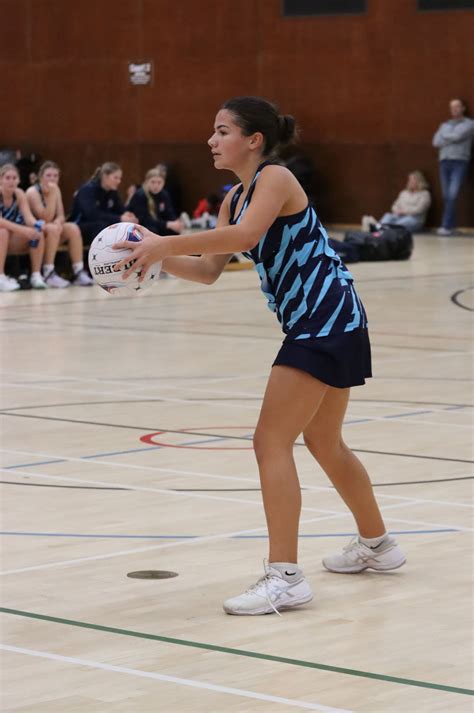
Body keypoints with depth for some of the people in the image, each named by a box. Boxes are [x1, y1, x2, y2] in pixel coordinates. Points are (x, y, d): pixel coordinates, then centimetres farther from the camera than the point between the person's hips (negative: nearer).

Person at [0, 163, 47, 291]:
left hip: (11, 242, 5)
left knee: (38, 232, -18)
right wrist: (22, 229, -43)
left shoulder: (19, 194, -4)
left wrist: (37, 225, -38)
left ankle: (36, 275, -17)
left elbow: (28, 217, -14)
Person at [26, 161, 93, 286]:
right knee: (53, 229, -34)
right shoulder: (33, 192, -16)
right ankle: (48, 274, -33)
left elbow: (61, 216, 3)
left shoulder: (56, 190, 5)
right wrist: (52, 195, -28)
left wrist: (58, 221, -22)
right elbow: (46, 219, -21)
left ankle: (79, 272, -21)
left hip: (53, 230, 6)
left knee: (73, 228, -18)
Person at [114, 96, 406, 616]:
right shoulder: (234, 198, 13)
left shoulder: (275, 178, -14)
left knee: (271, 441, -14)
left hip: (328, 322, -10)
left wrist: (165, 244, -34)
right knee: (324, 444, 22)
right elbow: (209, 270, 9)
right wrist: (156, 258, -7)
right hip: (311, 325, 10)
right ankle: (376, 545, 41)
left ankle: (285, 577, -14)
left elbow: (244, 235, -33)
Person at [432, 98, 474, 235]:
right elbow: (436, 142, 5)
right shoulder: (445, 125, 20)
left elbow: (457, 136, -11)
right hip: (444, 162, 5)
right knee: (446, 196, 2)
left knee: (453, 195, -15)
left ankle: (446, 226, -17)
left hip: (460, 162, -5)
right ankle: (451, 225, 7)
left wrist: (445, 135, 6)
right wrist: (451, 139, -4)